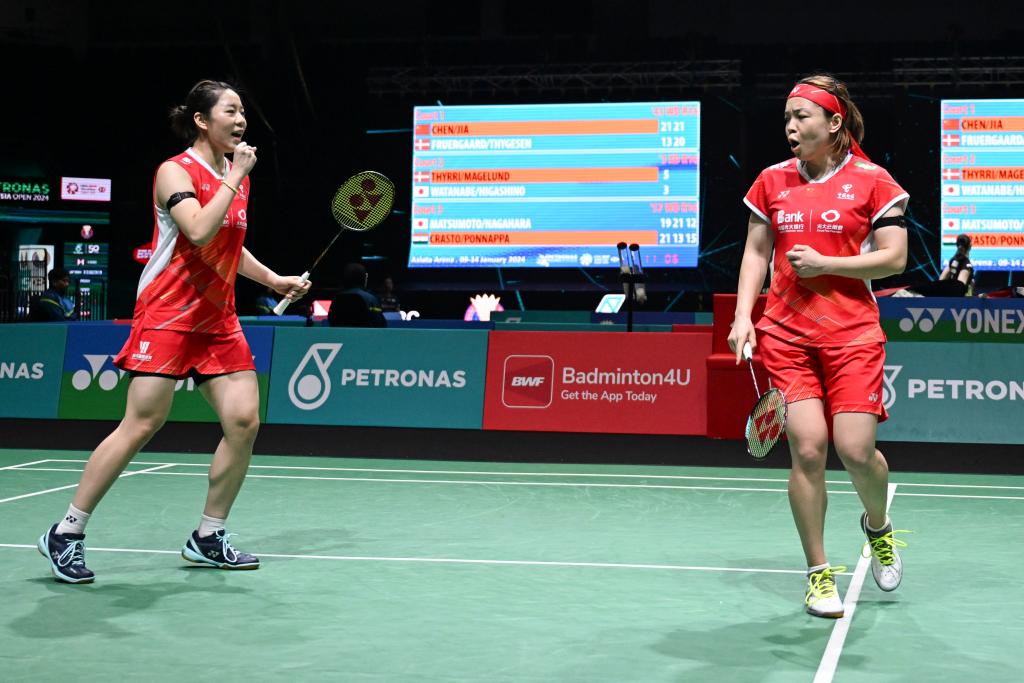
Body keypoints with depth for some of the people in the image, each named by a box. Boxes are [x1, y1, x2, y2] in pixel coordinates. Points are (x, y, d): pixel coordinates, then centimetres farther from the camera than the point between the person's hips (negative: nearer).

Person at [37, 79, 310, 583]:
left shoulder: (236, 174, 14)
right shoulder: (176, 171, -8)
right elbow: (200, 233, -26)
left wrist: (275, 280, 17)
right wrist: (235, 178, -19)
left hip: (218, 320, 7)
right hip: (167, 315, -7)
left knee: (244, 420, -4)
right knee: (142, 425, -11)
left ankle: (208, 537, 9)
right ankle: (66, 534, 1)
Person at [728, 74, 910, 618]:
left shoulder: (871, 180, 0)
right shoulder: (772, 181, 10)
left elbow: (894, 258, -2)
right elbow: (756, 252, 14)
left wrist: (824, 263, -12)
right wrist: (743, 315, 2)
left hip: (853, 334, -2)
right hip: (786, 333, 2)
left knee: (856, 449, -9)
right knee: (807, 448, -7)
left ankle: (878, 525, 26)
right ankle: (818, 573, 7)